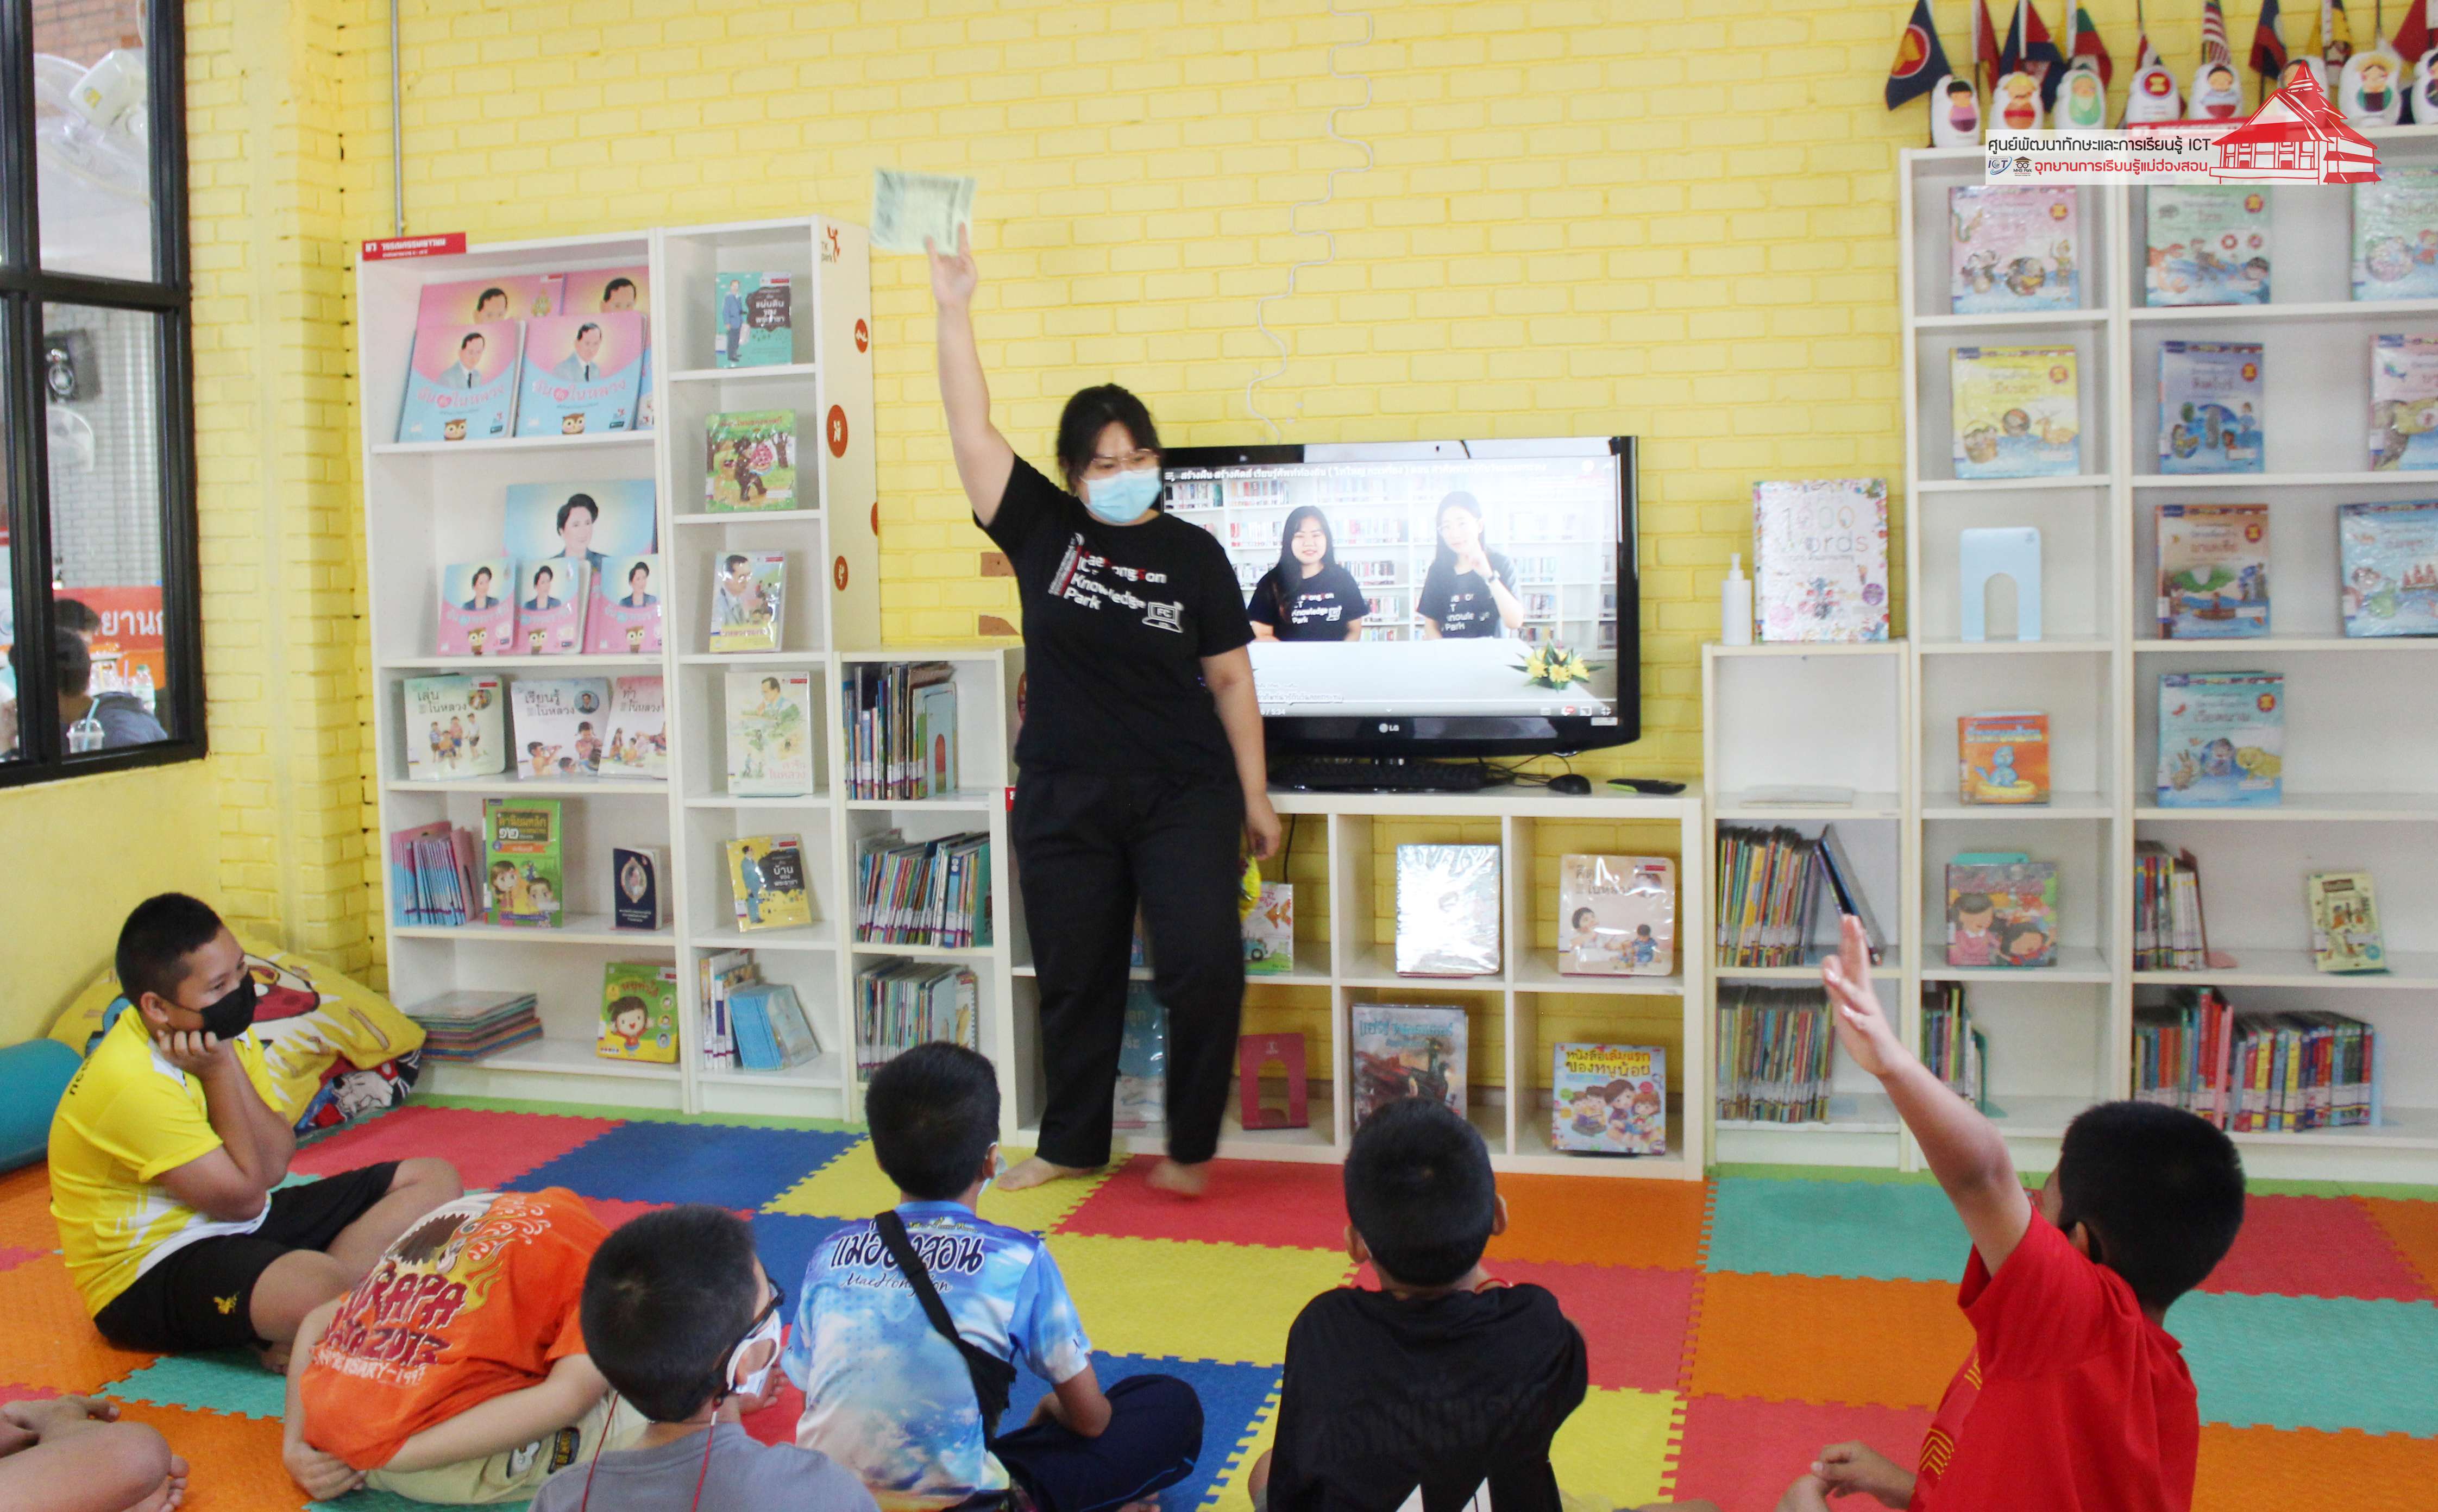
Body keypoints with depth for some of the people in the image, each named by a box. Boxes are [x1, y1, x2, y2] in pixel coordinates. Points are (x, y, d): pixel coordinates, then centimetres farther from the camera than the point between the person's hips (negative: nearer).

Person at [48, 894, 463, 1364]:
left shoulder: (224, 1032, 2)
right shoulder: (130, 1082, -24)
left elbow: (274, 1165, -5)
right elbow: (244, 1198, -18)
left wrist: (228, 1062, -16)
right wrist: (218, 1072, -18)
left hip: (234, 1225, 10)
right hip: (149, 1272, -10)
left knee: (434, 1179, -2)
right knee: (317, 1288, -42)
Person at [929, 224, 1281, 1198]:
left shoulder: (1193, 554, -2)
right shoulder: (1044, 530, 0)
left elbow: (1230, 680, 1)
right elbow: (972, 430, -6)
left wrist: (1255, 797, 0)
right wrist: (954, 311, -13)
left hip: (1184, 794, -2)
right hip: (1066, 797, 2)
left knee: (1203, 969, -12)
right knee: (1075, 979, 11)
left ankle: (1191, 1144, 9)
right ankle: (1072, 1144, 29)